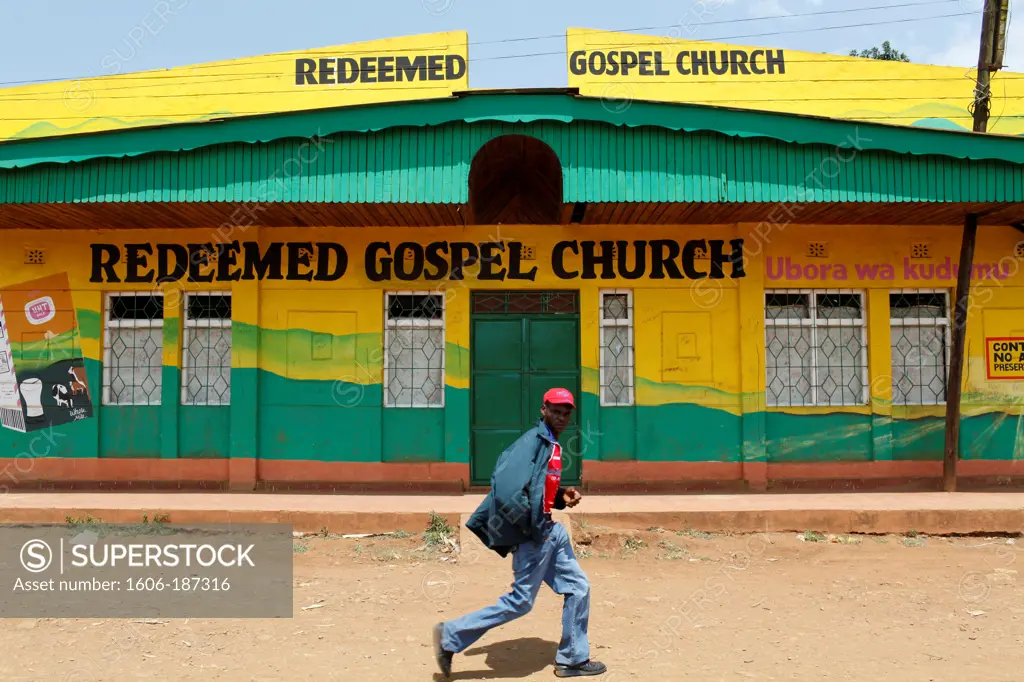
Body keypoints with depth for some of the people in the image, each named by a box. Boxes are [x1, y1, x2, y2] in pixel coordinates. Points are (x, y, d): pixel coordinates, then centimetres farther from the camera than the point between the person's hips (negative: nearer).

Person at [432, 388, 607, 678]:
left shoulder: (551, 445, 13)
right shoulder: (533, 441, -17)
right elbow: (506, 490, -28)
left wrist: (561, 496, 1)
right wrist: (533, 529, -21)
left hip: (550, 531, 10)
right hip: (531, 535, -10)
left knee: (578, 588, 13)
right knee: (520, 602, -2)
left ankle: (573, 659, 26)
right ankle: (451, 635, 11)